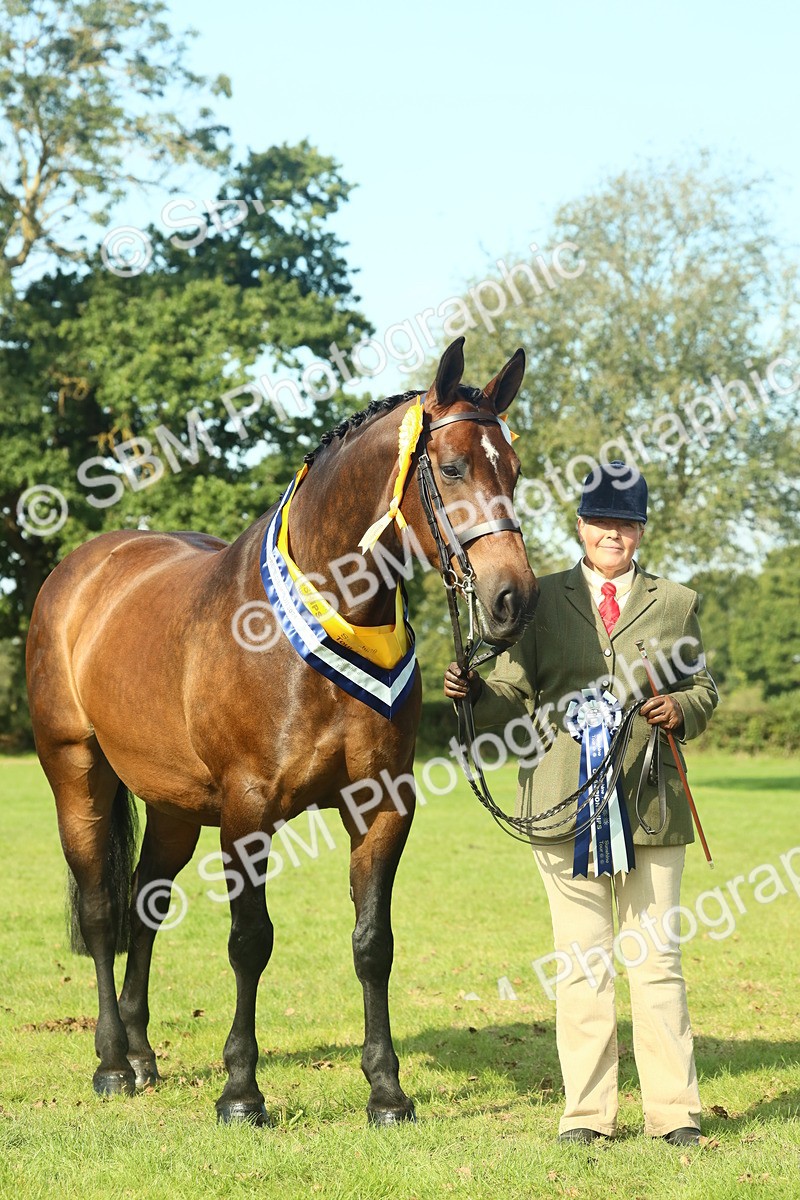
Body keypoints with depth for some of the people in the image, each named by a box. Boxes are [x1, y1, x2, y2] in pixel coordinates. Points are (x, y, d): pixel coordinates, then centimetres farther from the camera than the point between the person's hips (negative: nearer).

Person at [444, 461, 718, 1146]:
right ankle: (587, 1112, 11)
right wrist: (474, 694, -15)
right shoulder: (543, 600, 8)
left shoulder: (676, 604, 11)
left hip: (651, 806, 0)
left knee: (656, 960, 4)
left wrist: (683, 711, -7)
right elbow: (515, 694, 5)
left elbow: (703, 687, 15)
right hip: (566, 806, 0)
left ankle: (674, 1110, 11)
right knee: (580, 963, 4)